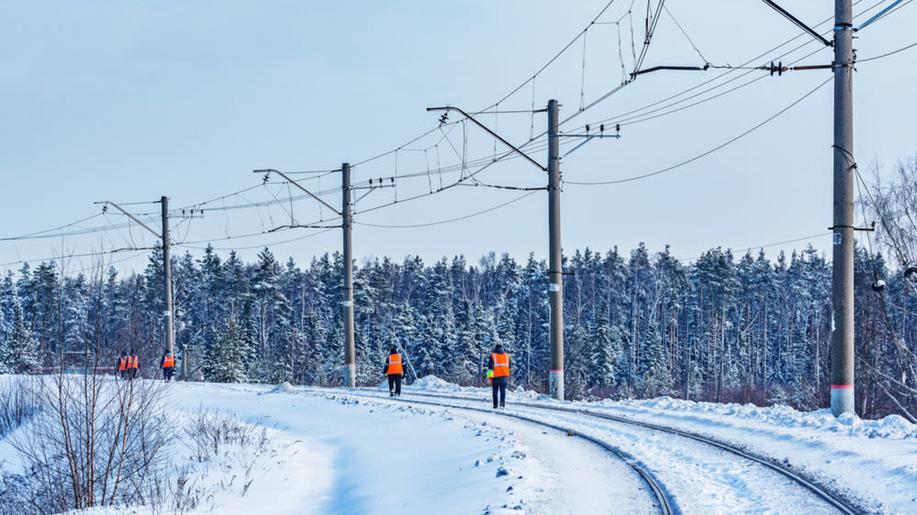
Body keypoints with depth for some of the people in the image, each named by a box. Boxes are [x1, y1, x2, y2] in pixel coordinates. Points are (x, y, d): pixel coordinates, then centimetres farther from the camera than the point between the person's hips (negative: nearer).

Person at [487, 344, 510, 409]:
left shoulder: (493, 355, -3)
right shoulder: (506, 356, 9)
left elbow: (490, 367, -8)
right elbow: (509, 366, 16)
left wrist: (490, 377, -7)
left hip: (495, 376, -2)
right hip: (504, 376, 2)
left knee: (495, 391, 8)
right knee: (503, 391, 2)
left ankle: (495, 405, 7)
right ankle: (502, 403, -17)